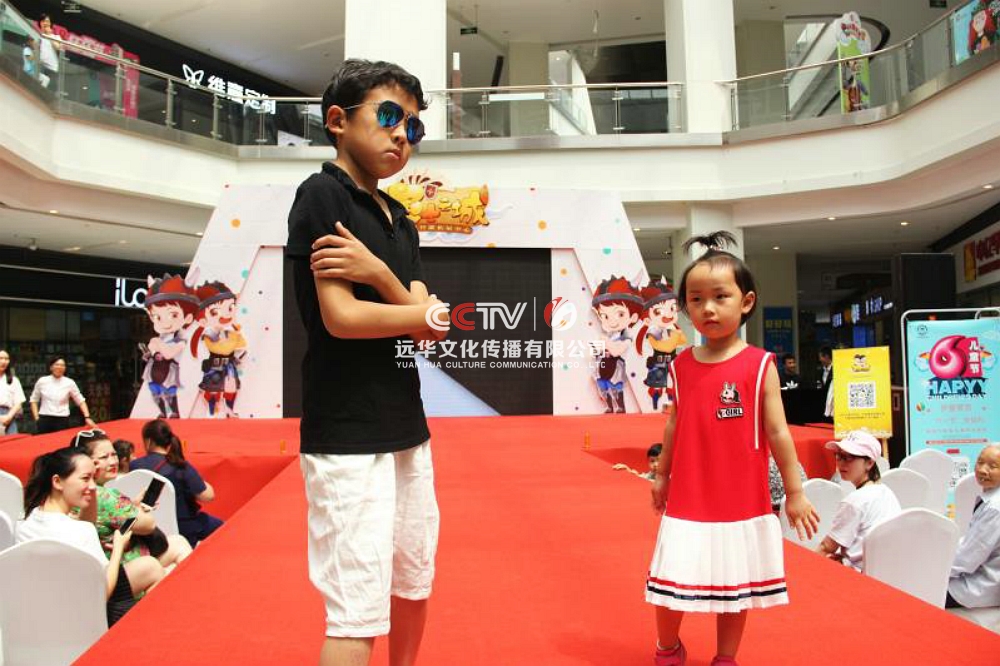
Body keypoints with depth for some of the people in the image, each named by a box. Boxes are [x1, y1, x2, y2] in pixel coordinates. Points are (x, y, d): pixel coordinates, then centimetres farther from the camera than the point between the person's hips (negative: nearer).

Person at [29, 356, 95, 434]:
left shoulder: (69, 383, -1)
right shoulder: (42, 381, 3)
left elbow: (80, 401, 3)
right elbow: (34, 399, 14)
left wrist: (87, 417, -7)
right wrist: (36, 417, 5)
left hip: (62, 421, -1)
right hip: (44, 420, 1)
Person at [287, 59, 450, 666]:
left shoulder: (401, 222, 13)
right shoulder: (322, 195, -8)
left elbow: (429, 330, 2)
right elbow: (340, 318, -19)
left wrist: (378, 273, -16)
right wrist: (427, 314, -5)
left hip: (407, 429, 8)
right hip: (347, 438, -8)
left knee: (415, 582, 18)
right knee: (359, 610, -5)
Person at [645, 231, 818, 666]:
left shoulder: (760, 365, -9)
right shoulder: (682, 366, 0)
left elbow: (777, 432, -5)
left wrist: (794, 492, -1)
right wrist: (661, 474, 16)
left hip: (742, 502, -2)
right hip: (688, 500, 2)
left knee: (735, 588, 13)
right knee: (669, 584, 6)